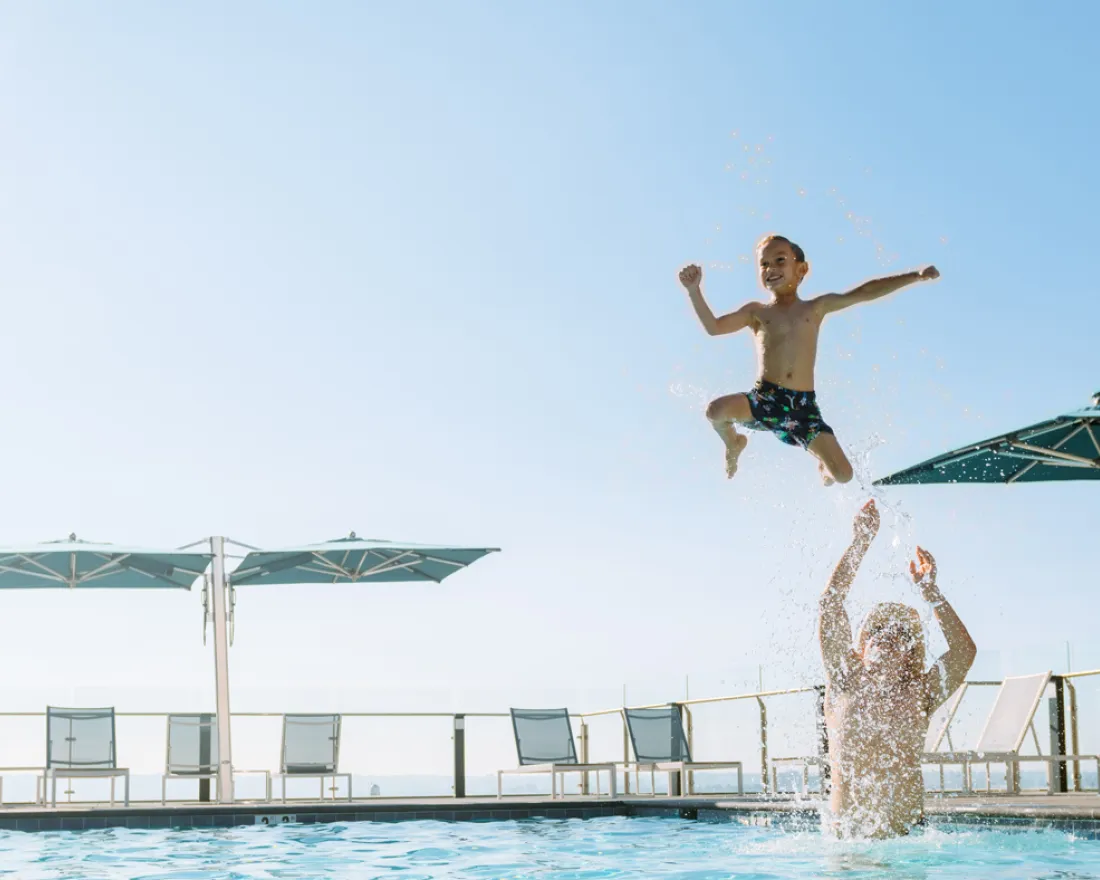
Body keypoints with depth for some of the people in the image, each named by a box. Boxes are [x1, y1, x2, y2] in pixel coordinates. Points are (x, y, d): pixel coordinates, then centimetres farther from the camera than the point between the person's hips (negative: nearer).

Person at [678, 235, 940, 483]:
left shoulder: (816, 308, 11)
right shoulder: (757, 311, 8)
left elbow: (863, 293, 8)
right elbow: (714, 327, -3)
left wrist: (915, 276, 6)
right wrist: (694, 290, -15)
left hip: (803, 404, 1)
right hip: (765, 399, -1)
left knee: (843, 474, -9)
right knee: (717, 410, -32)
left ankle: (823, 463, 34)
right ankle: (734, 443, 8)